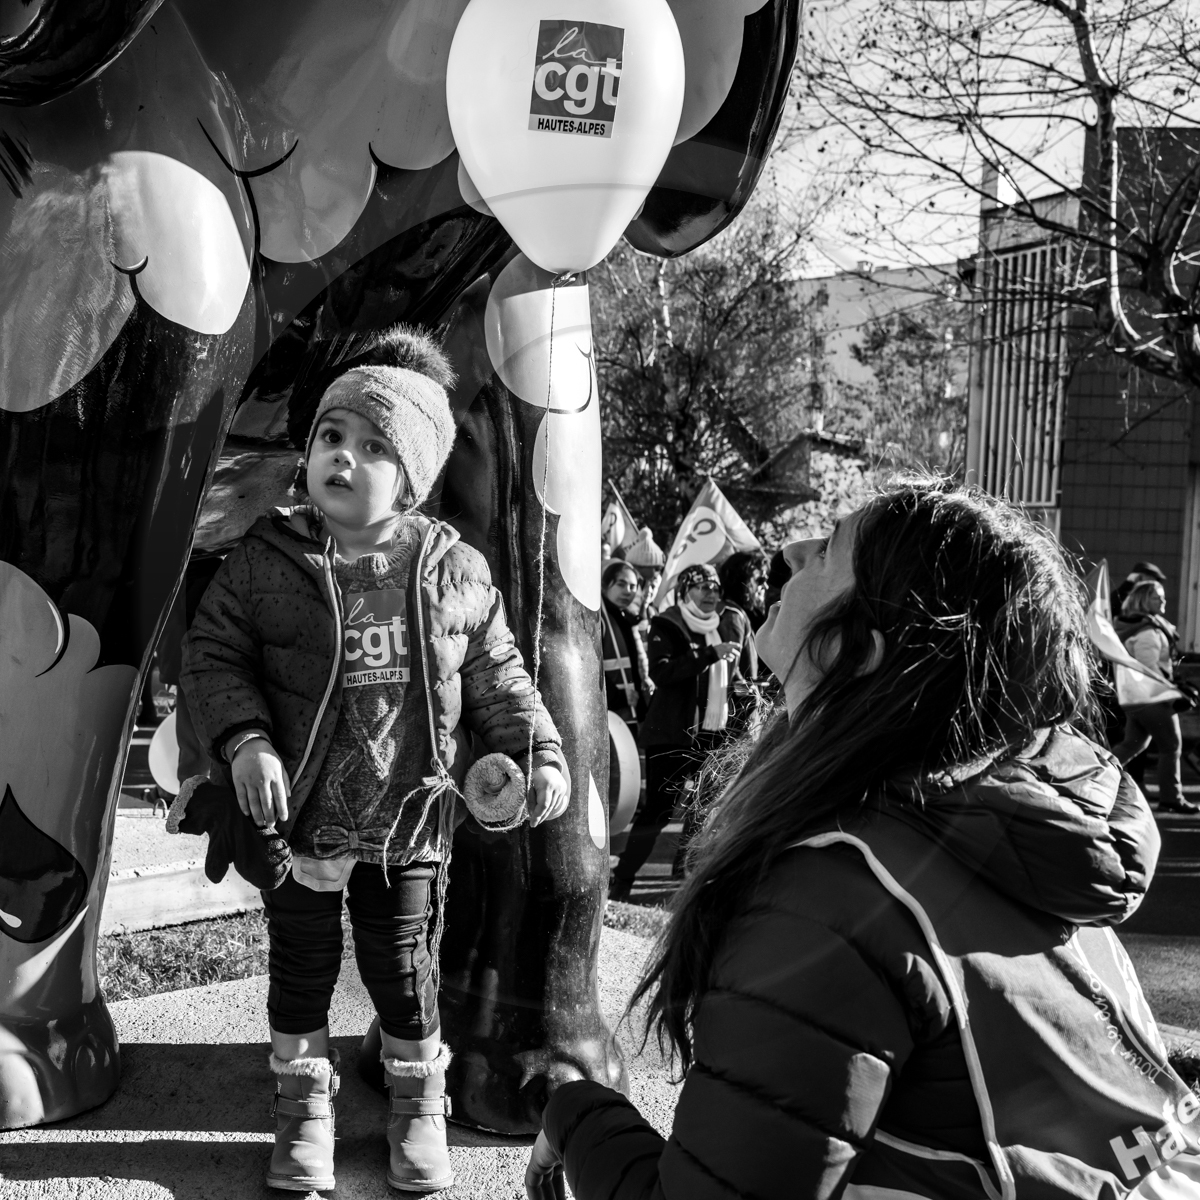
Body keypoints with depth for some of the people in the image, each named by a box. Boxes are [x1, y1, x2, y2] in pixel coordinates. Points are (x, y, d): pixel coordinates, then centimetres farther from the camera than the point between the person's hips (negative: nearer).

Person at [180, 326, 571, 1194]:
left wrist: (540, 751, -6)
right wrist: (245, 740, -19)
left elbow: (495, 674, 3)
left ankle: (419, 1102, 36)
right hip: (299, 817, 0)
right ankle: (305, 1105, 37)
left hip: (410, 823, 0)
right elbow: (214, 653, -5)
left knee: (405, 970, 13)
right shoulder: (265, 560, -9)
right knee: (302, 967, 15)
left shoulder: (455, 571, -5)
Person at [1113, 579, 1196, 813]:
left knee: (1132, 744, 18)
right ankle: (1171, 799, 8)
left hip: (1132, 695, 9)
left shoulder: (1129, 627, 11)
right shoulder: (1149, 632, -19)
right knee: (1171, 747, 2)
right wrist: (1171, 693, -18)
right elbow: (1149, 668, -24)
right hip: (1152, 697, -9)